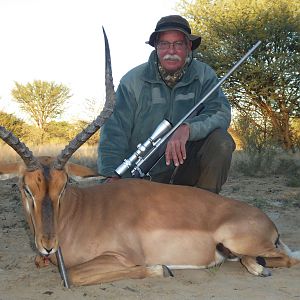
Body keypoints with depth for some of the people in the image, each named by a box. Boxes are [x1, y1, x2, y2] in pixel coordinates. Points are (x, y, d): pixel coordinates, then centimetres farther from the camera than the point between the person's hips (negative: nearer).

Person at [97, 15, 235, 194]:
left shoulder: (204, 75, -4)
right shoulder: (133, 81, -7)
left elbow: (221, 112, -17)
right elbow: (115, 130, -12)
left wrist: (187, 128, -37)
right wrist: (112, 176, -26)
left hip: (186, 167, 1)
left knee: (221, 141, -23)